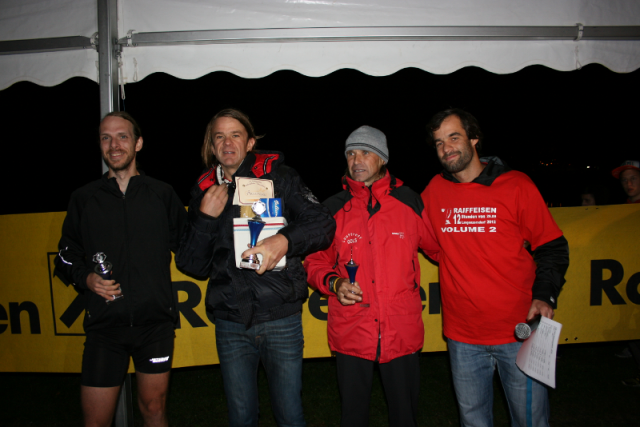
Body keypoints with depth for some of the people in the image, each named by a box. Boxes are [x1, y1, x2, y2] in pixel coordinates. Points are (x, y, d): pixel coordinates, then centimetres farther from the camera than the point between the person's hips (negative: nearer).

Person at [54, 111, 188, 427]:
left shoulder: (162, 194, 6)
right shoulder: (84, 199, 8)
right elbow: (66, 258, 12)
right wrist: (86, 278, -6)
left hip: (156, 321, 0)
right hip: (104, 324, 1)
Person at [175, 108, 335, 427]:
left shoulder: (277, 176, -1)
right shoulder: (205, 191, 8)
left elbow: (323, 222, -7)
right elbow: (192, 265, 6)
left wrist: (286, 239, -25)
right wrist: (206, 218, -8)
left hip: (281, 320, -2)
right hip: (230, 325, 3)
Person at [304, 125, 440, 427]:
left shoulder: (410, 202, 1)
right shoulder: (334, 208, 1)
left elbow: (439, 248, 13)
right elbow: (315, 261, 7)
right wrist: (334, 283, -11)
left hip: (402, 332, 0)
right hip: (350, 333, 0)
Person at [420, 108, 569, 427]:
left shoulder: (517, 186, -5)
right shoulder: (434, 191, 2)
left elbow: (552, 247, -1)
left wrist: (545, 295, -14)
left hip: (519, 331, -2)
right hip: (462, 336, 3)